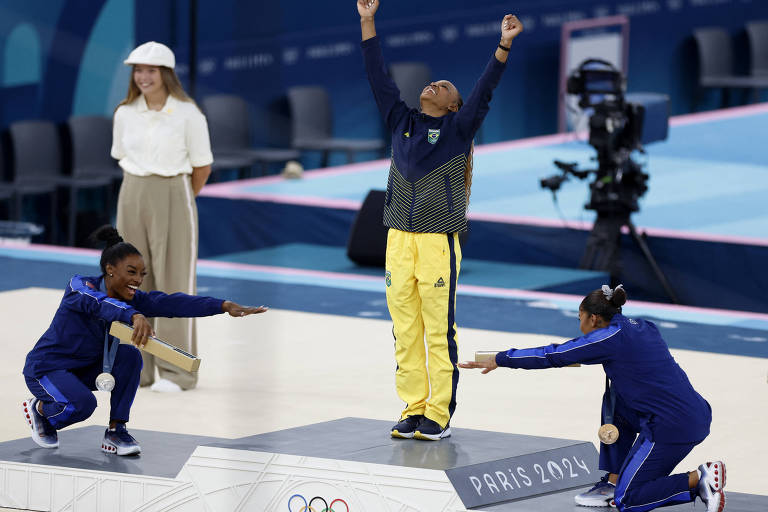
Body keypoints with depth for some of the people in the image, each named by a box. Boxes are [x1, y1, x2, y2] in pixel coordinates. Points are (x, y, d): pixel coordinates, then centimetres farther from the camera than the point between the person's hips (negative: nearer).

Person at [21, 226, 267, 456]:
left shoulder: (133, 300, -8)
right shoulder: (79, 286, -24)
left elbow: (172, 303, -20)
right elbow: (101, 303, -47)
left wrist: (225, 306, -34)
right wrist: (135, 317, -67)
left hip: (86, 369, 6)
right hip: (46, 368, -6)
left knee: (129, 355, -19)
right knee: (82, 404, -33)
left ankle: (115, 432, -9)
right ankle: (39, 408, 2)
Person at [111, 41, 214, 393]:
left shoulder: (188, 114, -8)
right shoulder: (125, 114, 4)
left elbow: (202, 168, -1)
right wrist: (142, 190, 12)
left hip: (173, 199, -4)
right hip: (133, 200, 4)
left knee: (174, 281, -2)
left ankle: (177, 371, 3)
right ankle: (138, 367, 14)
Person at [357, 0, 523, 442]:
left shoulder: (458, 128, 5)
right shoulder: (402, 121, 15)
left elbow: (484, 90, -5)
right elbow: (379, 77, 16)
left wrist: (505, 45, -15)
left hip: (439, 241, -4)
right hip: (400, 237, 4)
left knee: (440, 330, -4)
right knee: (405, 329, 5)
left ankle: (440, 416, -1)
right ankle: (412, 410, 12)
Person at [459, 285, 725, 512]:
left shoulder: (608, 339, -8)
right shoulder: (642, 327, 13)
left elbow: (552, 356, -1)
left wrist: (500, 360, 8)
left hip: (672, 426, -8)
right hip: (697, 412, 8)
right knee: (615, 402, 24)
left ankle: (699, 479, -6)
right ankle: (613, 481, 22)